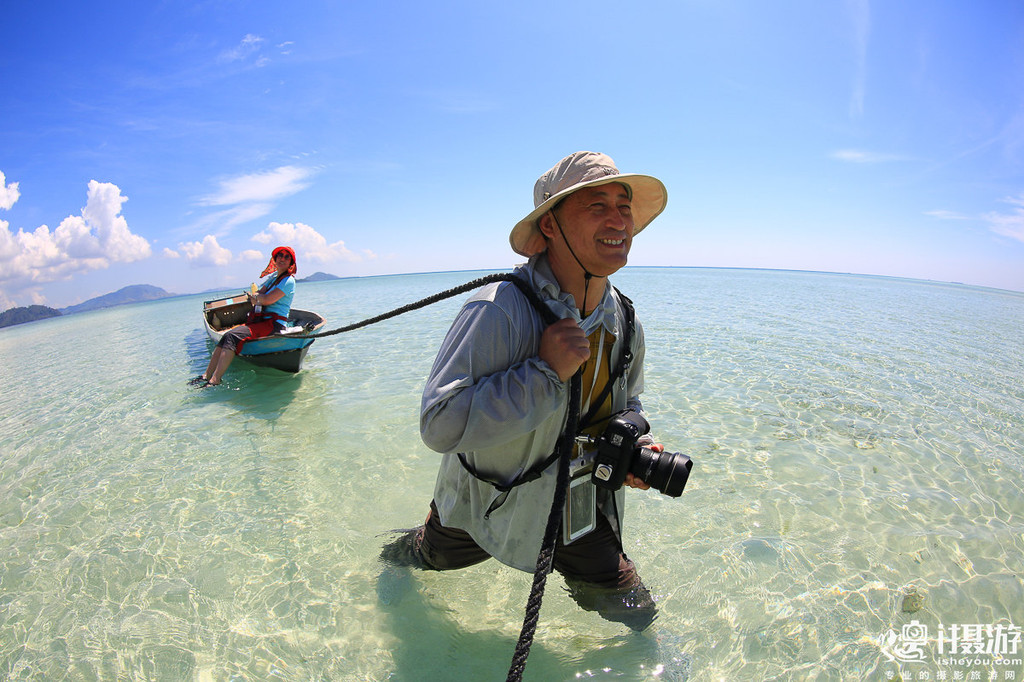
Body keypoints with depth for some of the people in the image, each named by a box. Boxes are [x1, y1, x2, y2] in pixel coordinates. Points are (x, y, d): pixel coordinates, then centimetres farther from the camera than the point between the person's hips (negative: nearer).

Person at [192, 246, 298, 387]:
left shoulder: (288, 280, -7)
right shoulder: (273, 276, 21)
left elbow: (267, 300, -16)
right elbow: (259, 295, 14)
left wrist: (256, 296, 4)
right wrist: (258, 299, -8)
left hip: (274, 323, -8)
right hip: (259, 320, 8)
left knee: (233, 337, -24)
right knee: (226, 336, -9)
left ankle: (215, 380, -29)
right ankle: (206, 375, -11)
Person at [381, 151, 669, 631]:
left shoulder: (624, 322, -8)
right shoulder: (498, 311, -32)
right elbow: (438, 424, -37)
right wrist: (545, 373, -39)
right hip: (486, 503, -3)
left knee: (634, 614, 9)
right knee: (432, 558, 28)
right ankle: (399, 553, 63)